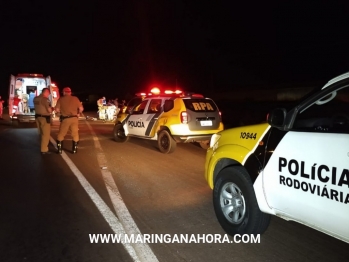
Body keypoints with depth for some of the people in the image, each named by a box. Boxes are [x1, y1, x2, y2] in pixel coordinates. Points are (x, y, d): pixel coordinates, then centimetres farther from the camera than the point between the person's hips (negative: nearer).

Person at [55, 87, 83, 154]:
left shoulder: (61, 99, 0)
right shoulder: (75, 98, 3)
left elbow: (57, 109, -5)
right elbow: (81, 108, -2)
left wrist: (62, 111, 16)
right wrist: (78, 113, 17)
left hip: (65, 119, -1)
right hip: (74, 118, 1)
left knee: (61, 134, 13)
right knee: (75, 134, 12)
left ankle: (59, 150, 14)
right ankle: (74, 149, 16)